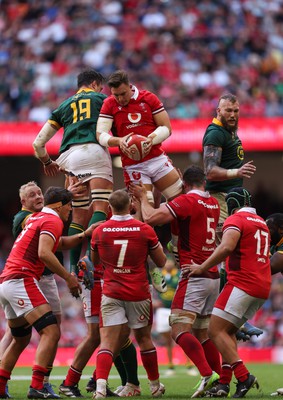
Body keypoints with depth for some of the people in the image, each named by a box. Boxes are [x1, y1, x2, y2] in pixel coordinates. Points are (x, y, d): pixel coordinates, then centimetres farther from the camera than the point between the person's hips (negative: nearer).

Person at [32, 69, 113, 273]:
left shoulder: (64, 106, 28)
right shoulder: (101, 99, 21)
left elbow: (38, 143, 27)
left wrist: (47, 162, 42)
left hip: (69, 156, 4)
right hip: (94, 151, -4)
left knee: (79, 216, 10)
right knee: (100, 207, -13)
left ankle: (73, 268, 2)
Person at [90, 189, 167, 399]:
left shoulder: (100, 231, -2)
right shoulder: (144, 230, -6)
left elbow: (95, 261, 16)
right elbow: (161, 262, 6)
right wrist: (158, 245, 23)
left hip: (111, 293, 0)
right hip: (138, 293, 0)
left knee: (108, 343, -5)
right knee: (144, 338, 17)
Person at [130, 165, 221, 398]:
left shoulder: (186, 201, -10)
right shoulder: (214, 204, 12)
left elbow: (151, 218, -17)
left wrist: (143, 196, 0)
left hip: (194, 275, -8)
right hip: (214, 276, 8)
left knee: (180, 329, -13)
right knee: (202, 333, 14)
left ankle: (207, 374, -28)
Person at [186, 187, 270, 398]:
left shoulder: (236, 219, -5)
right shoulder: (262, 223, 22)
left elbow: (227, 247, -22)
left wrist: (202, 268, -16)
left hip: (242, 283, -9)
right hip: (263, 287, 9)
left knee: (216, 330, -7)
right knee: (228, 331, 15)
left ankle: (243, 376, -20)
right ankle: (224, 383, 6)